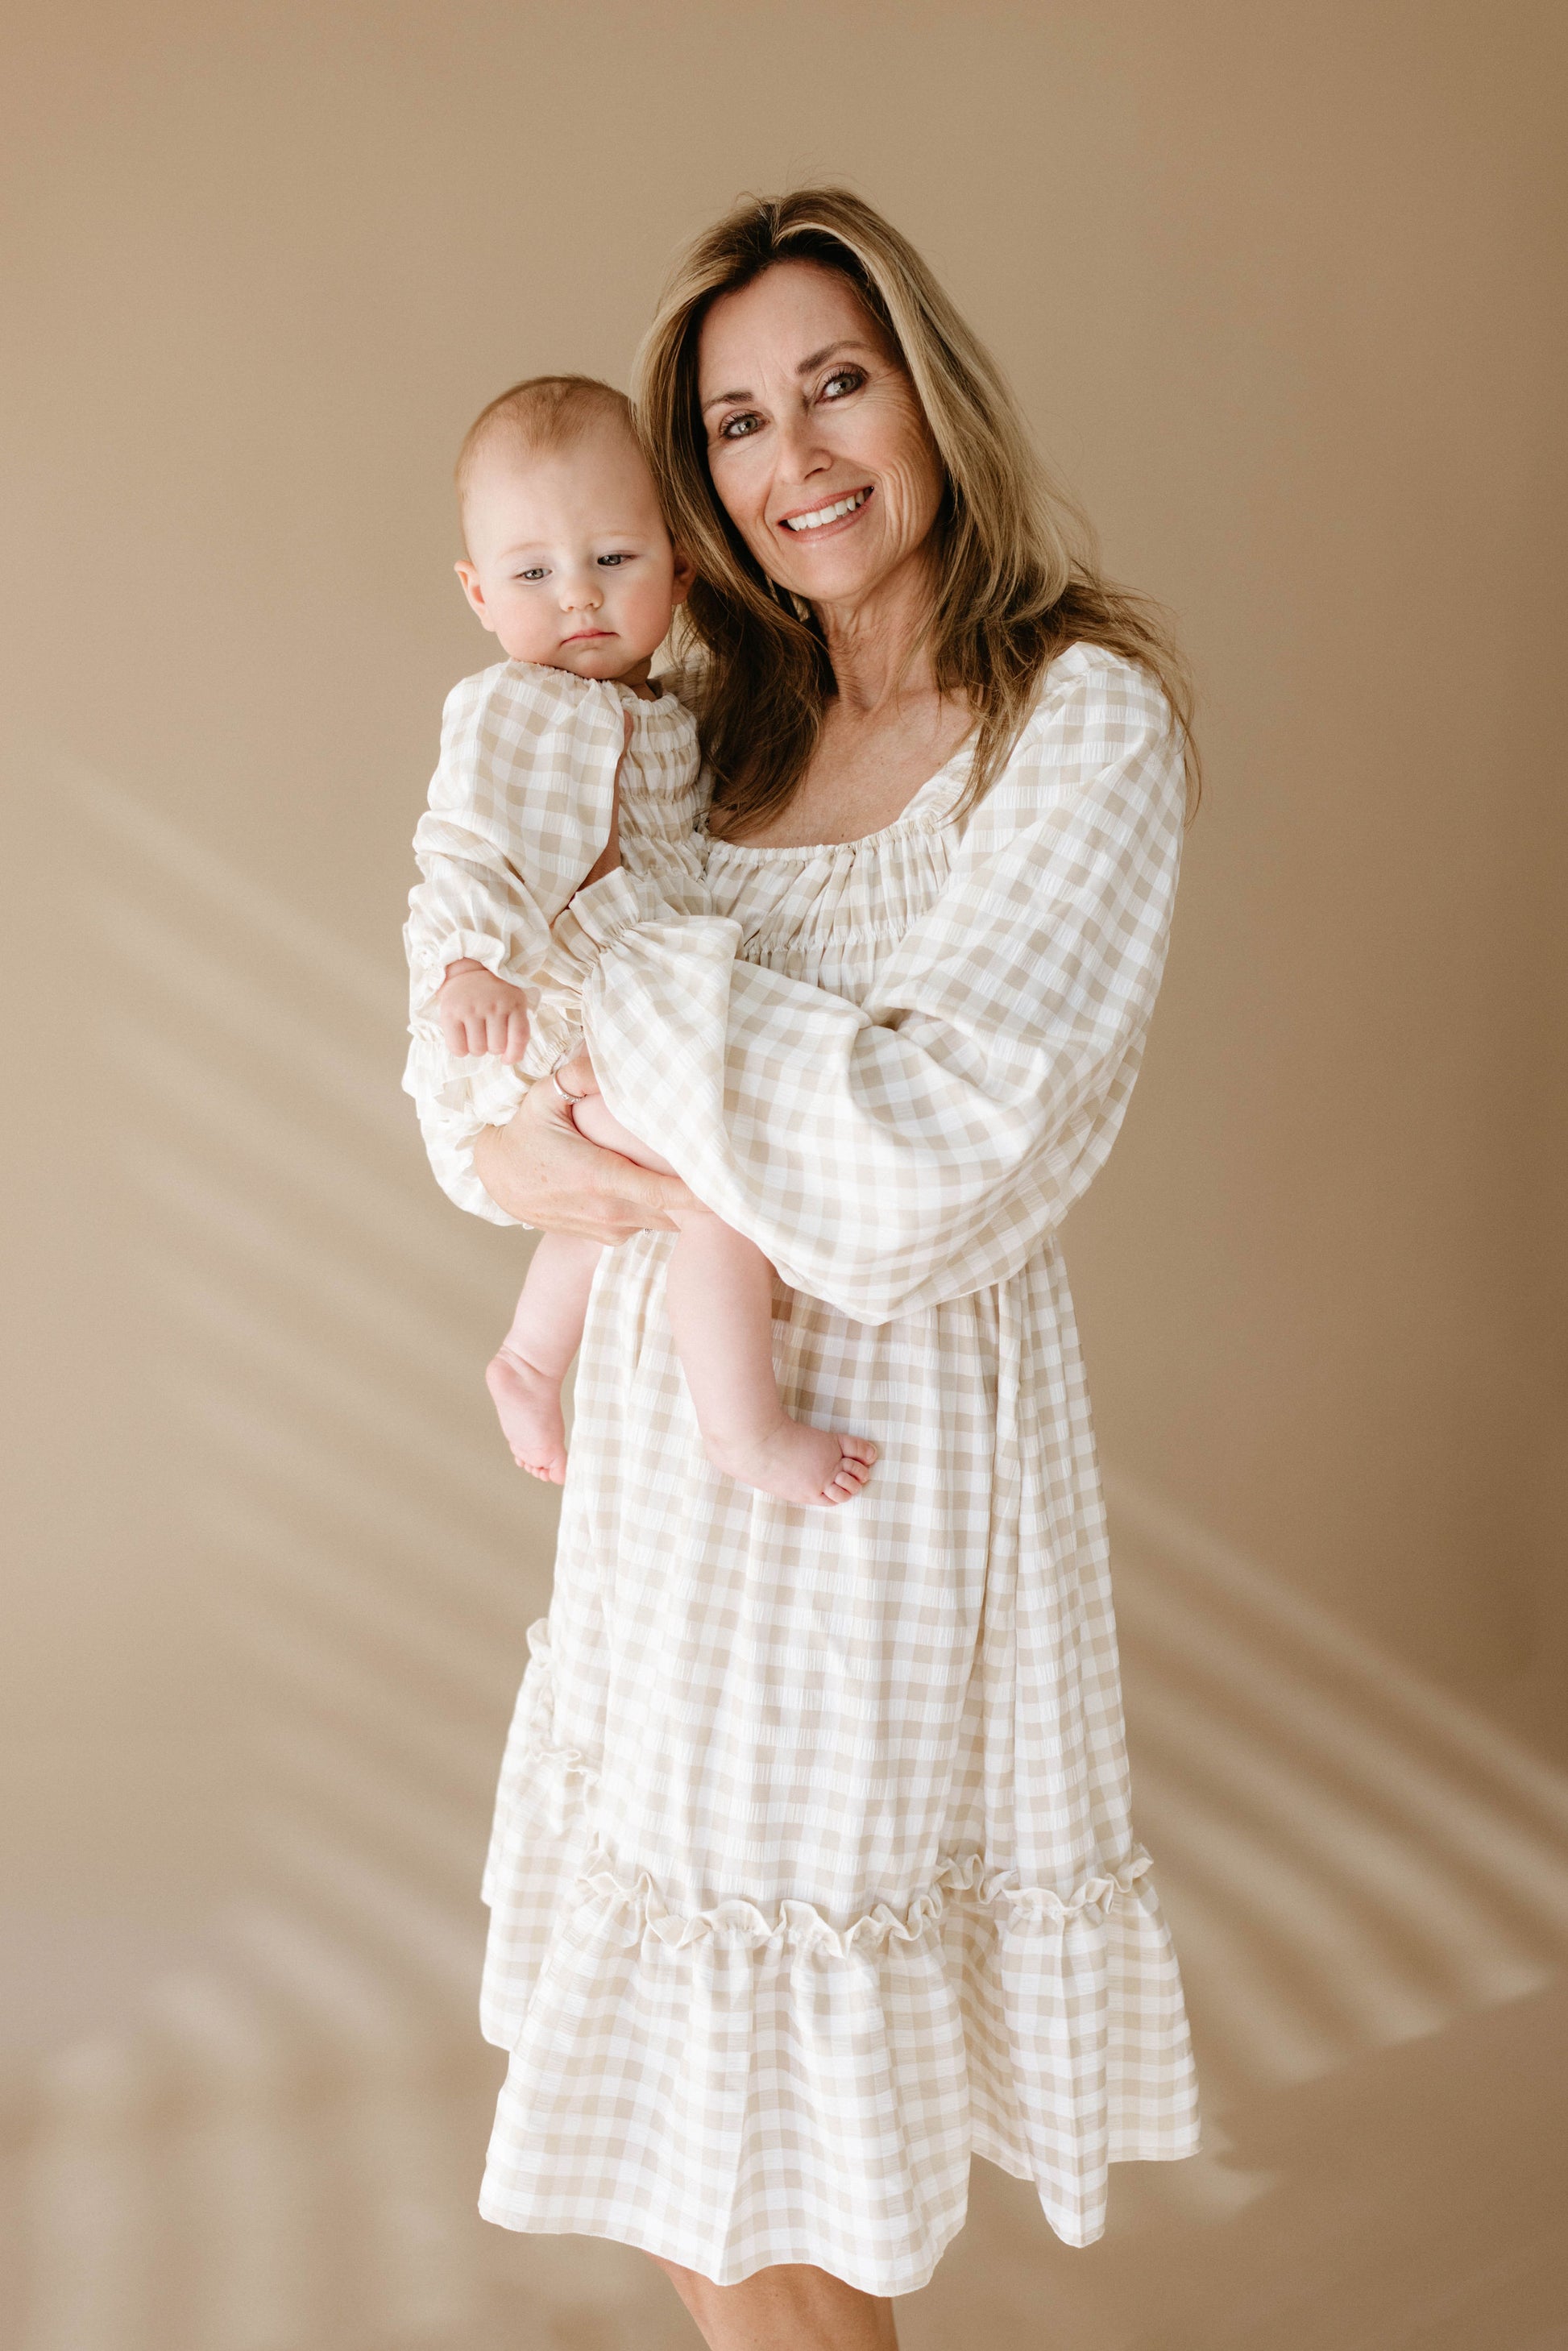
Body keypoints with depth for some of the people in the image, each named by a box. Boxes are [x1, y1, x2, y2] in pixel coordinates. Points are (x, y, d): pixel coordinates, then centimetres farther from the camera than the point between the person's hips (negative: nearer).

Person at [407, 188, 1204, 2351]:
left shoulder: (1084, 718, -11)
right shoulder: (729, 729, 9)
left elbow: (929, 1164, -23)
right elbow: (472, 1062, 11)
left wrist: (601, 931, -14)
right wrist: (522, 1142, -12)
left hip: (881, 1462, -6)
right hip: (675, 1443, 6)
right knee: (678, 2153, 20)